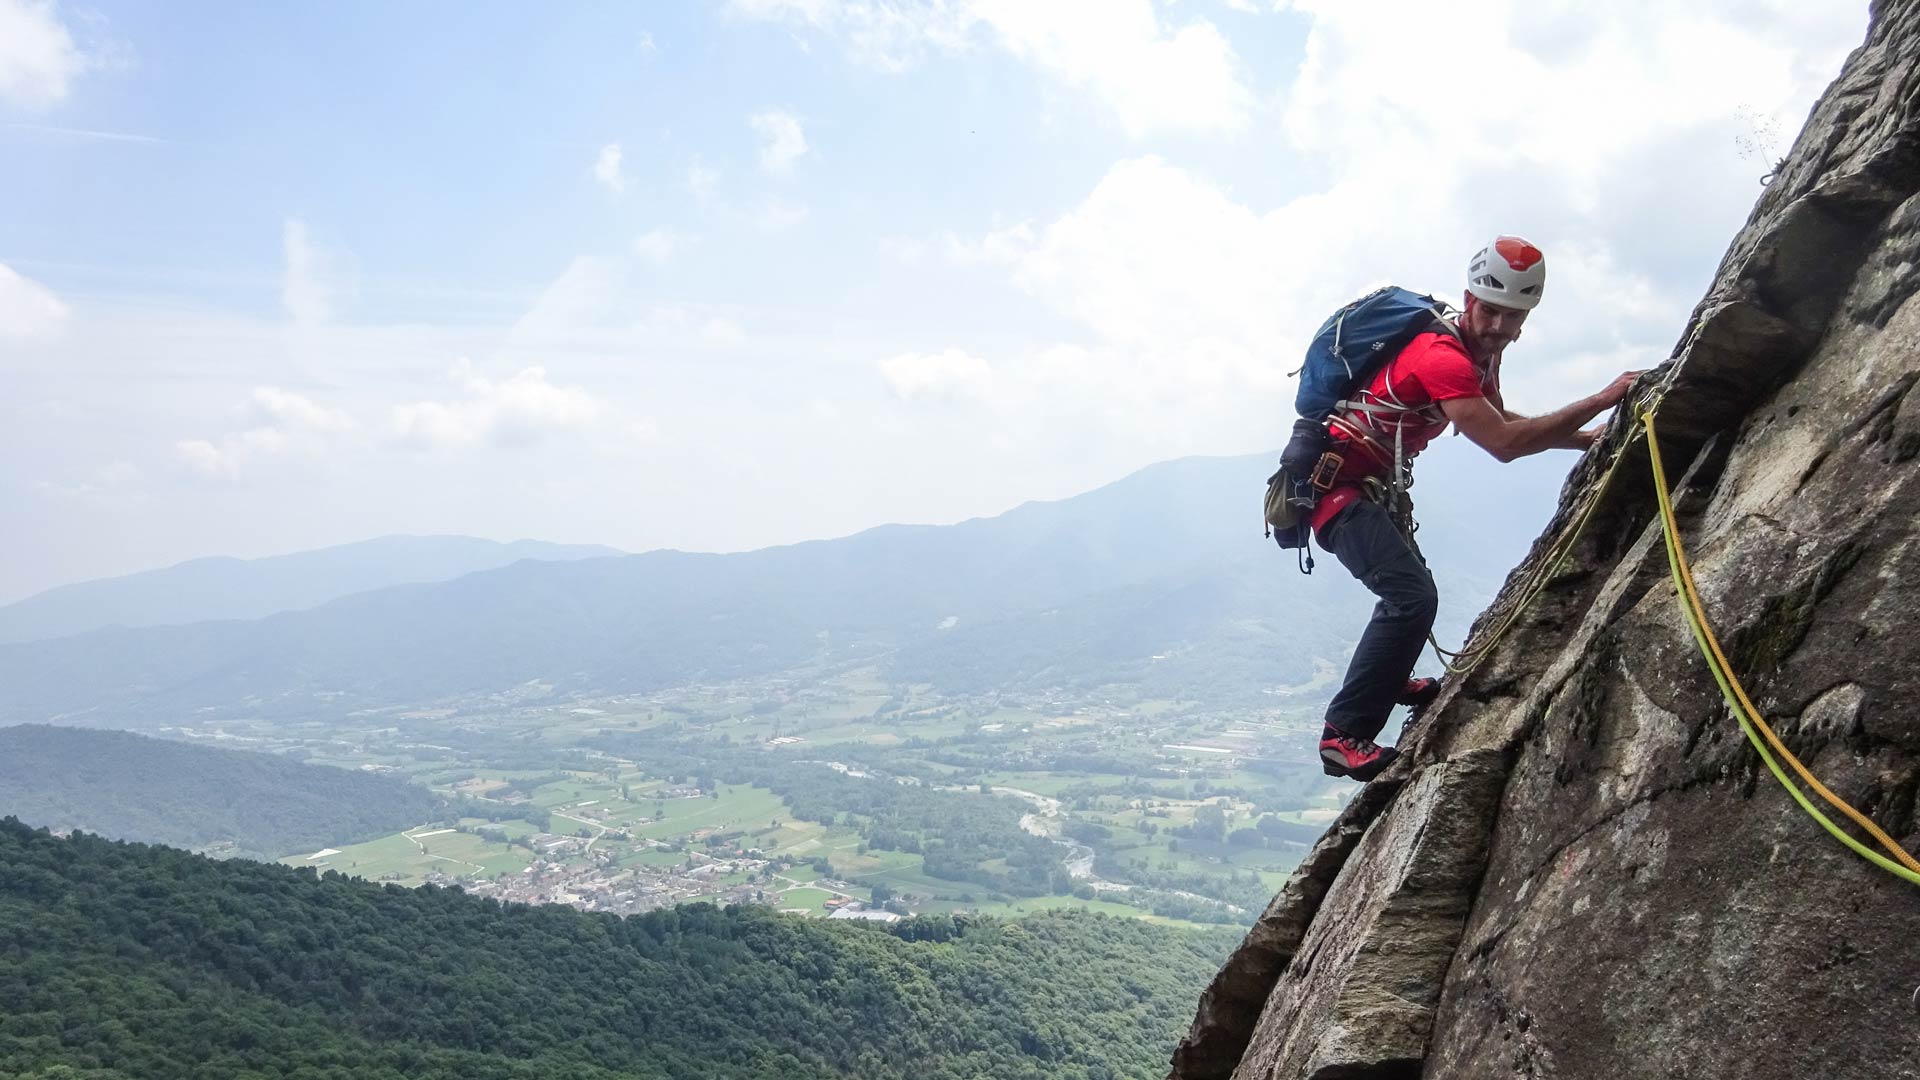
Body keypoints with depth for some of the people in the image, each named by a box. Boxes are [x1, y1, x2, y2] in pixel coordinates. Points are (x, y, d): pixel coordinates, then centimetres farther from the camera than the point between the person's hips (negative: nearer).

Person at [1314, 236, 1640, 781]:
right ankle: (1344, 735, -22)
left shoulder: (1481, 353, 6)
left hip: (1371, 483, 11)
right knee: (1413, 597, -24)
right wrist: (1601, 400, -29)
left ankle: (1391, 679, 55)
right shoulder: (1443, 357, -26)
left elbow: (1504, 424, 18)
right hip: (1335, 484, -11)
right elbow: (1504, 444, -32)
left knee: (1409, 585, 30)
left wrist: (1586, 438, 7)